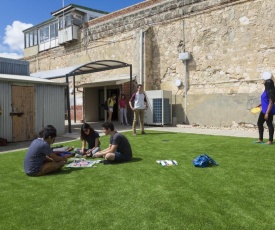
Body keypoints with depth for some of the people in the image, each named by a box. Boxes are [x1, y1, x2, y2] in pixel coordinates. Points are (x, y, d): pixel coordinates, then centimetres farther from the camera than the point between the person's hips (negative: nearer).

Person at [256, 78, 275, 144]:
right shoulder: (266, 91, 9)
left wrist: (267, 113, -24)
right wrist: (260, 105, 18)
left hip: (269, 111, -10)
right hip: (264, 110, 10)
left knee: (269, 124, 0)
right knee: (259, 123, 14)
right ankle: (260, 139, 23)